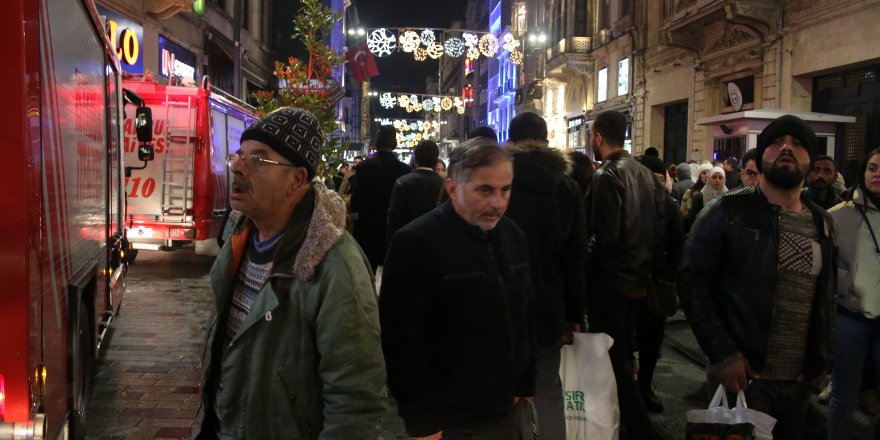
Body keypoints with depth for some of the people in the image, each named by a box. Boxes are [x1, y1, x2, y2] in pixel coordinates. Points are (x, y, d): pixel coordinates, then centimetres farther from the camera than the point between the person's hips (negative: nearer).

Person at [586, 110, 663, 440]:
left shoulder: (607, 176, -17)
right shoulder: (645, 173, 7)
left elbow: (604, 236, -23)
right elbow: (659, 227, 9)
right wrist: (644, 261, 18)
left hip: (610, 282, -9)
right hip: (637, 279, 9)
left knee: (614, 360, 0)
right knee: (624, 355, 21)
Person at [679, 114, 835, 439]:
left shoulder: (822, 223, 8)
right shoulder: (729, 213, -9)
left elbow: (826, 296, 15)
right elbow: (692, 283, -12)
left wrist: (820, 358, 6)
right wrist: (723, 355, -17)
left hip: (799, 380, 6)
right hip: (743, 375, -5)